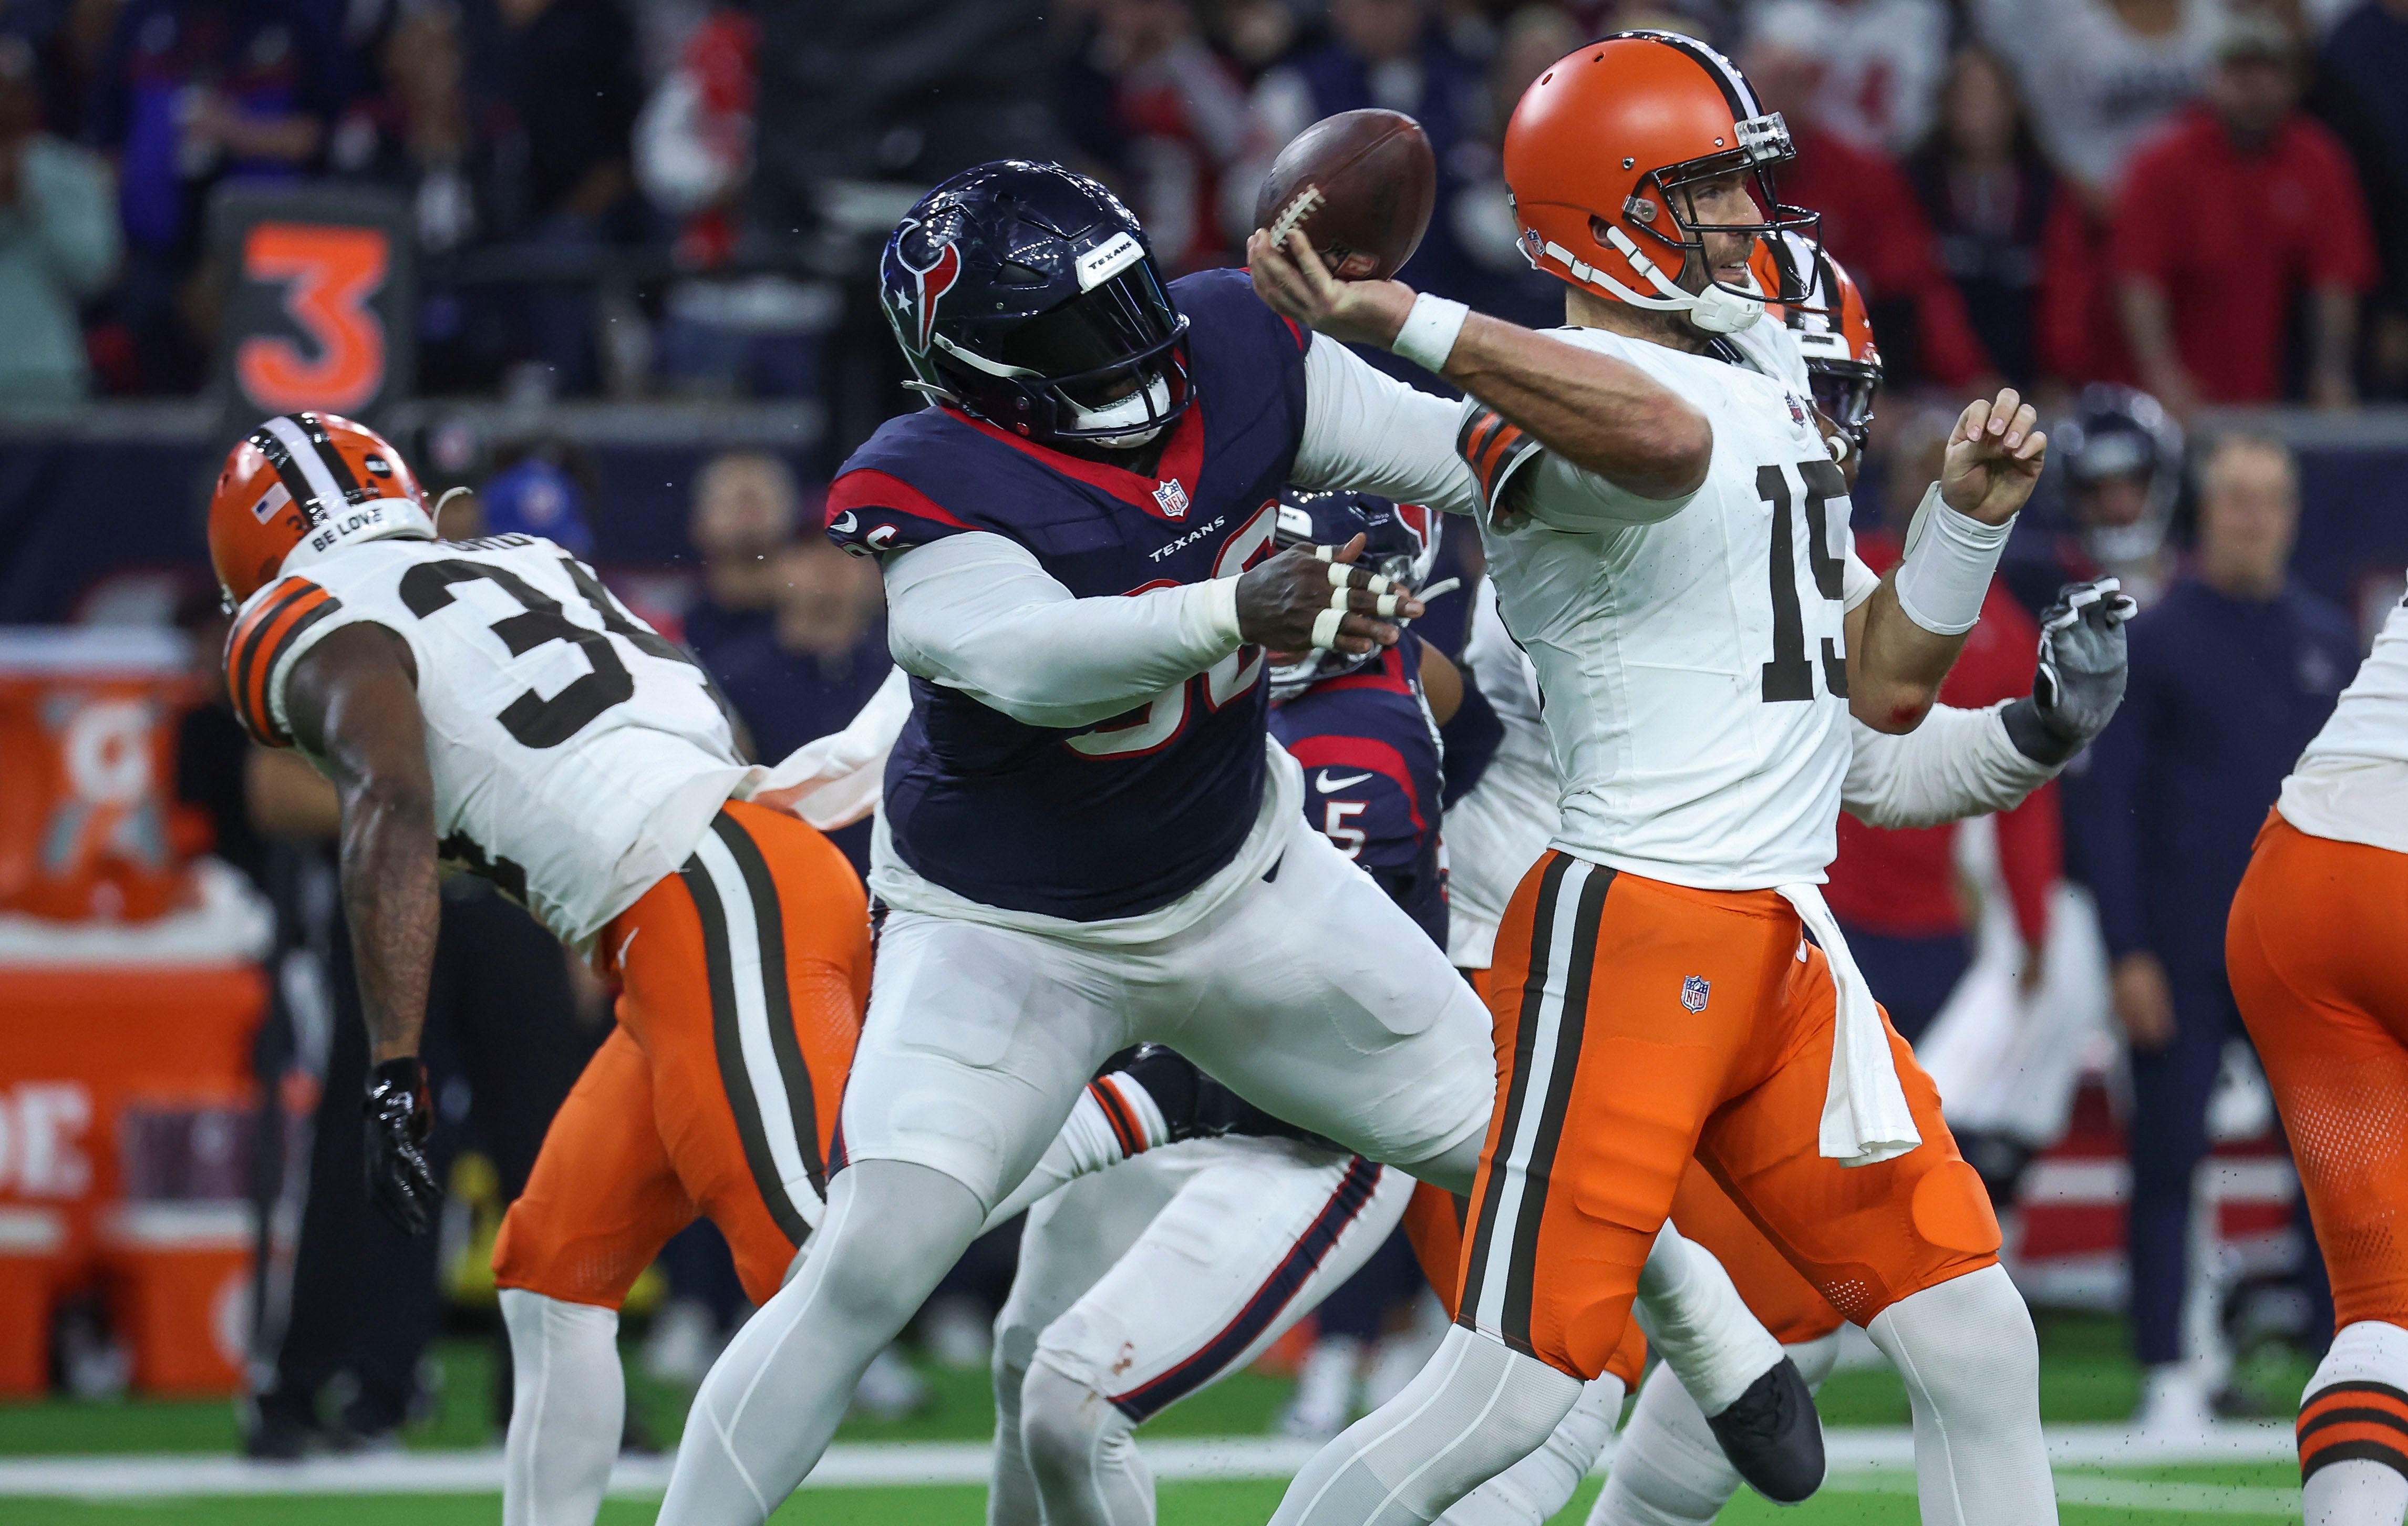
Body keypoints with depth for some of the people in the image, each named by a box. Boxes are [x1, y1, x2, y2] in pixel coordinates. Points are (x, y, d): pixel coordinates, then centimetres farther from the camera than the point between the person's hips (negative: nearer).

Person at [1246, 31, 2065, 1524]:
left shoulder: (1773, 401, 18)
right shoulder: (1547, 409, -11)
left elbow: (1886, 685, 20)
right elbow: (1664, 437, -38)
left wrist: (1970, 516, 8)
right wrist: (1390, 319, -38)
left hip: (1789, 952, 9)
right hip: (1630, 936, -9)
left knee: (1981, 1351, 5)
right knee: (1510, 1392, -11)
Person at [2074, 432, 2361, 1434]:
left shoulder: (2327, 643, 11)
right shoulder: (2154, 639, 0)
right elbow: (2107, 801, -3)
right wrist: (2128, 954, -10)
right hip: (2184, 960, -3)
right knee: (2167, 1157, -4)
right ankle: (2168, 1376, 1)